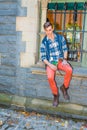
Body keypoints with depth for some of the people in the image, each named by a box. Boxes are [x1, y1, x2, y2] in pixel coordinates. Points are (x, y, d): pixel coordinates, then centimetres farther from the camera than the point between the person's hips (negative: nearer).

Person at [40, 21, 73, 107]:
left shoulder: (60, 38, 1)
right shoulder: (44, 42, -4)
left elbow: (65, 49, 8)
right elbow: (43, 57, -3)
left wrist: (65, 59, -9)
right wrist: (50, 65, -18)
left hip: (61, 60, 2)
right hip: (50, 62, -1)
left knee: (69, 70, -30)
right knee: (50, 77, -30)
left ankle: (64, 87, -5)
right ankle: (55, 95, -6)